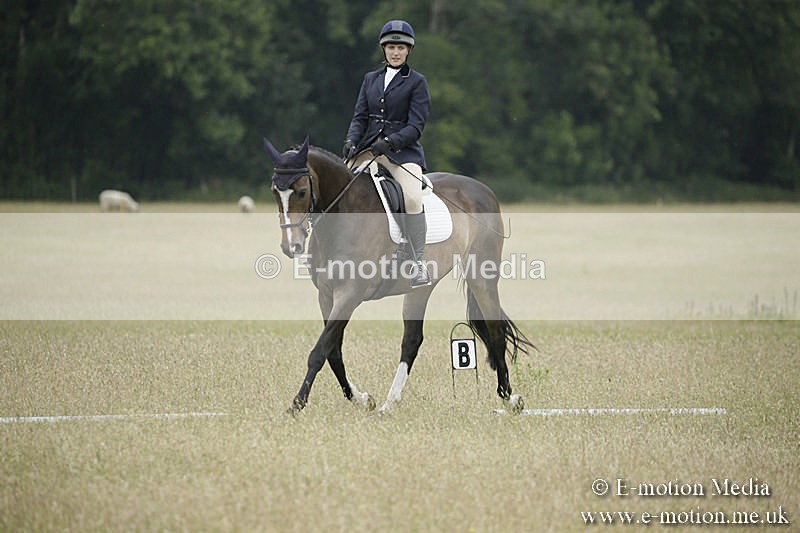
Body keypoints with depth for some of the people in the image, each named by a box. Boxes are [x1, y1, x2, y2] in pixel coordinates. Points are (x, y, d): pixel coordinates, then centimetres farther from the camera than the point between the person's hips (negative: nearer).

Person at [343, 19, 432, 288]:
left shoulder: (417, 82, 2)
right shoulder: (371, 79, 16)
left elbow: (416, 126, -6)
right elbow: (360, 117, 11)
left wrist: (389, 142, -21)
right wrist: (351, 141, -9)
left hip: (403, 150, -5)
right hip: (368, 147, 5)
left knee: (412, 198, -29)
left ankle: (419, 263, -26)